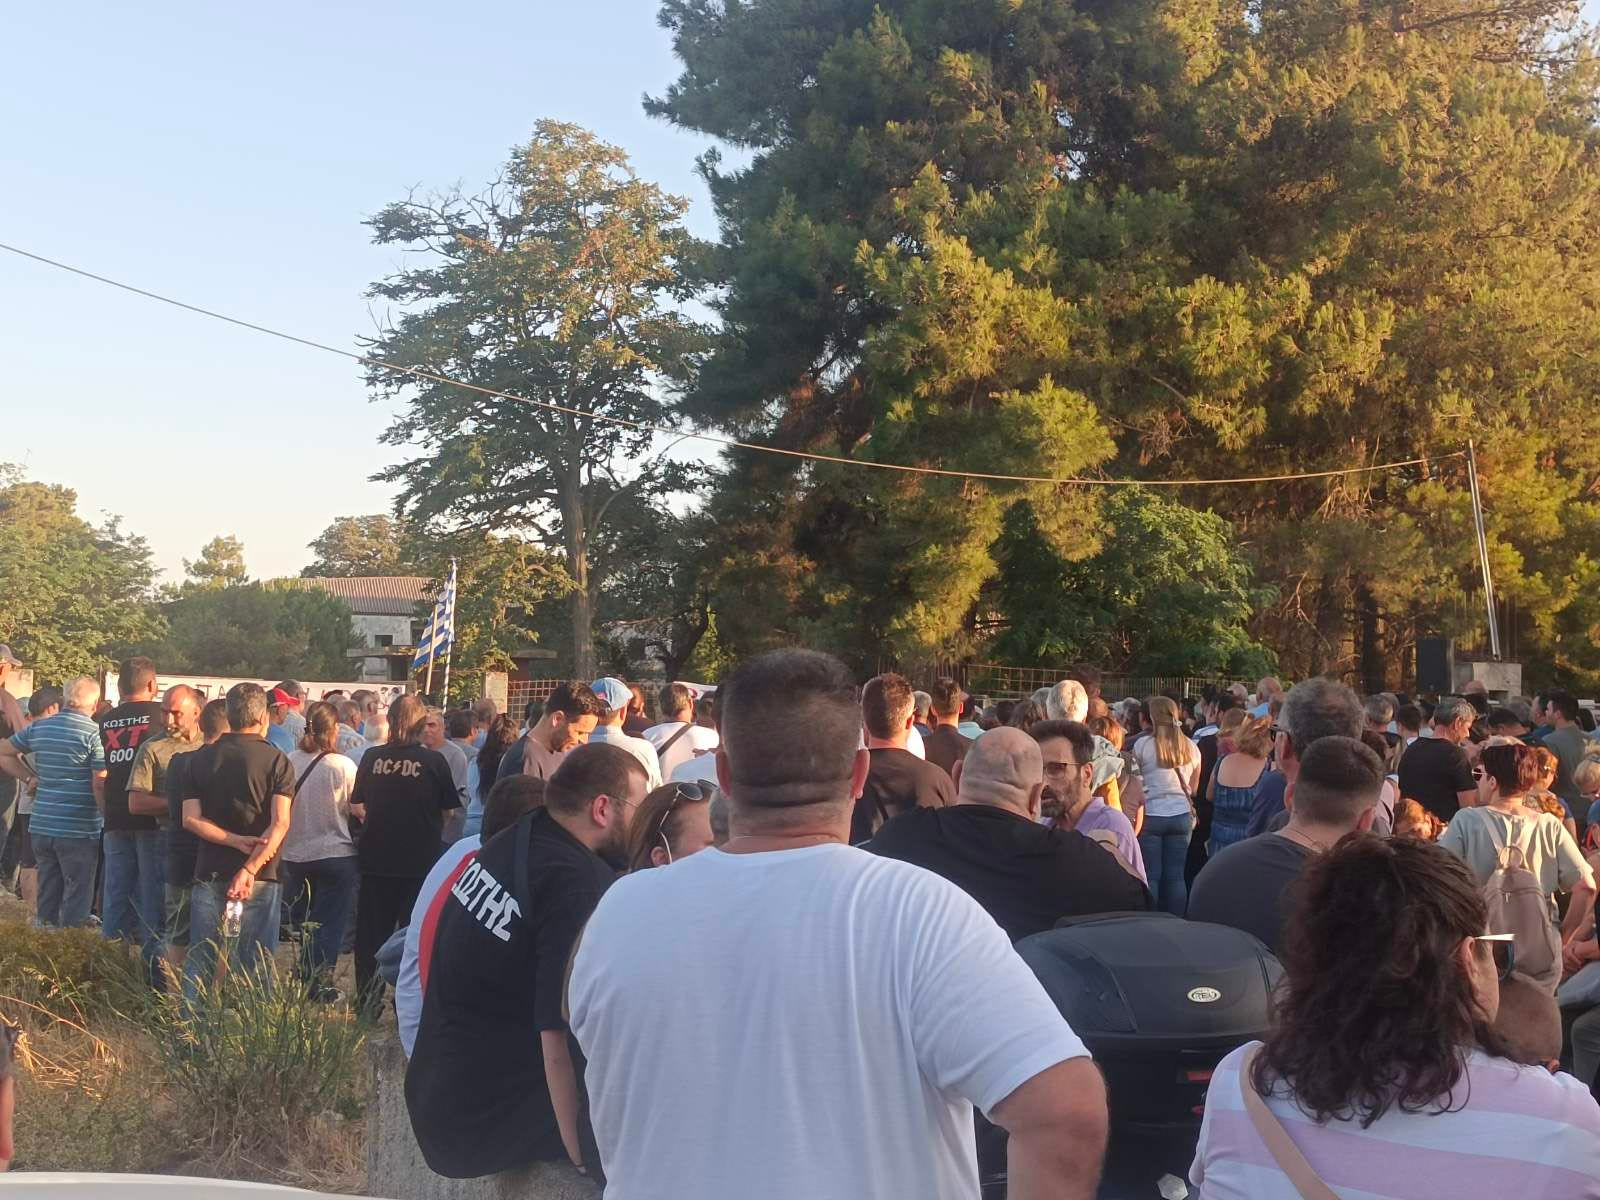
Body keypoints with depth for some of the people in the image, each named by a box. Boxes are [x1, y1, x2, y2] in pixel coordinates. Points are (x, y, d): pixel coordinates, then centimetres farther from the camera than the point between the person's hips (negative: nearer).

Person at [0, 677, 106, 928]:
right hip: (78, 831, -6)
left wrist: (30, 778, 16)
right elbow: (100, 785, -16)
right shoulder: (95, 733, -11)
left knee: (48, 893, 16)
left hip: (41, 826, 6)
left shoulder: (38, 728, 7)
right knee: (77, 897, 2)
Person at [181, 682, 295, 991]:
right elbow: (280, 823, -15)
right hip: (260, 879, -3)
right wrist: (250, 869, -18)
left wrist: (235, 841, -8)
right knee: (256, 965, 4)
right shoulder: (276, 761, -4)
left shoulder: (201, 759, 6)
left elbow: (191, 819, -3)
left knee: (199, 962, 10)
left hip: (209, 874, 3)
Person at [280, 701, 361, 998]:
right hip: (335, 855, -4)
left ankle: (305, 980, 30)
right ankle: (320, 982, 3)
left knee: (303, 922, 21)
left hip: (294, 856, 4)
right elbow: (360, 811, -11)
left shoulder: (288, 762, -7)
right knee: (330, 923, 6)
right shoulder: (342, 765, -16)